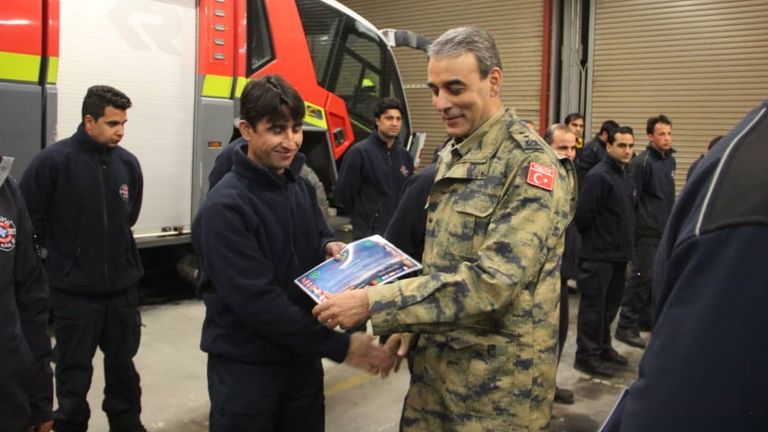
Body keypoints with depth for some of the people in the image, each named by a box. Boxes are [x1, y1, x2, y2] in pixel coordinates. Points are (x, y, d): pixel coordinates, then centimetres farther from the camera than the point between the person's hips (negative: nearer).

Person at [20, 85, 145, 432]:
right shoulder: (53, 161, -13)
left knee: (122, 362, 18)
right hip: (74, 289, -4)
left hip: (123, 284, 4)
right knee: (74, 369, 9)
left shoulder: (128, 163, 1)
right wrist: (64, 250, 2)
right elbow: (29, 217, -7)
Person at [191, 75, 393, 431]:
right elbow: (256, 301, -25)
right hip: (246, 369, -6)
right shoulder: (224, 208, -20)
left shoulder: (301, 187, 3)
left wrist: (330, 247, -8)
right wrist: (340, 346, -25)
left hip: (303, 358, 7)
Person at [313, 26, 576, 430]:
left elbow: (493, 280, -26)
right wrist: (413, 328, 5)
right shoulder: (451, 156, 8)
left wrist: (373, 303, -27)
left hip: (498, 382, -7)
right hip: (436, 364, 7)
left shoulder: (530, 164, -17)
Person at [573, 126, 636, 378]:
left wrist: (626, 245, 15)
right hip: (598, 255, -9)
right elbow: (583, 215, -20)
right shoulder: (598, 176, -15)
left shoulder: (627, 178, 13)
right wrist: (593, 240, -7)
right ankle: (587, 355, 8)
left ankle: (603, 347, 29)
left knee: (610, 304, 17)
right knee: (593, 305, -1)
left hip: (618, 254, 9)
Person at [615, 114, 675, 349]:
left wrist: (670, 221, 20)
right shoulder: (642, 162, -14)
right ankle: (627, 325, 0)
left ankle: (646, 318, 27)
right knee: (642, 277, -7)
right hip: (647, 230, -8)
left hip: (665, 229, 8)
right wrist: (632, 226, -17)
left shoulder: (670, 160, 12)